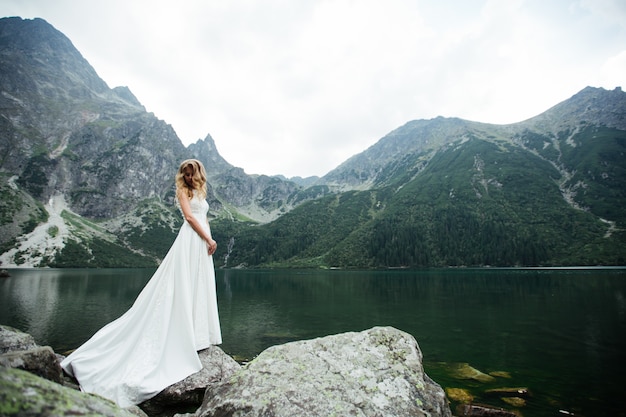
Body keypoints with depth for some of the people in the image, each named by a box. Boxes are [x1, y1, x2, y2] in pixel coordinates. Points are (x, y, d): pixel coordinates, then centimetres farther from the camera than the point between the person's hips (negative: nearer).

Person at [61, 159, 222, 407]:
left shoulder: (200, 193, 22)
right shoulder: (183, 190, 1)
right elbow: (189, 217, -11)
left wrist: (210, 240, 9)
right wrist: (209, 239, -12)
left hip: (203, 243, 8)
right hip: (190, 241, -8)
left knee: (200, 289, 9)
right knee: (183, 289, -7)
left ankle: (198, 334, 16)